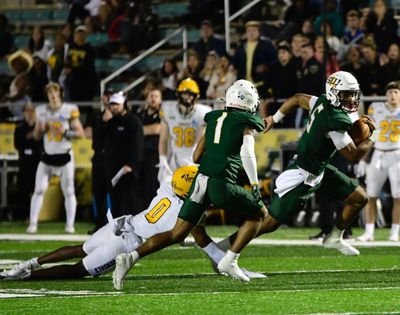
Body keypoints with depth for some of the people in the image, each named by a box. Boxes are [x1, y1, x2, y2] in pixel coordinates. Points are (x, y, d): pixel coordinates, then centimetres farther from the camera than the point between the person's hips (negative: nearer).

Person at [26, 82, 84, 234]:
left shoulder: (69, 110, -6)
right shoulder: (41, 111, 5)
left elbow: (80, 132, -4)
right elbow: (36, 136, 13)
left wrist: (65, 132, -18)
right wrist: (41, 129, -9)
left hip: (65, 156, -3)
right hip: (47, 156, 3)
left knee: (68, 191, 1)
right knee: (39, 190, -4)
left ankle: (70, 224, 7)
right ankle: (32, 224, -2)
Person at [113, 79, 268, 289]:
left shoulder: (214, 118, 21)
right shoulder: (248, 123, 4)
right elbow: (247, 152, -14)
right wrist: (255, 185, -9)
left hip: (200, 180, 6)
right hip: (221, 185, -6)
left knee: (176, 234, 9)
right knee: (259, 213, 18)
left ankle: (131, 257, -10)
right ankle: (230, 260, 8)